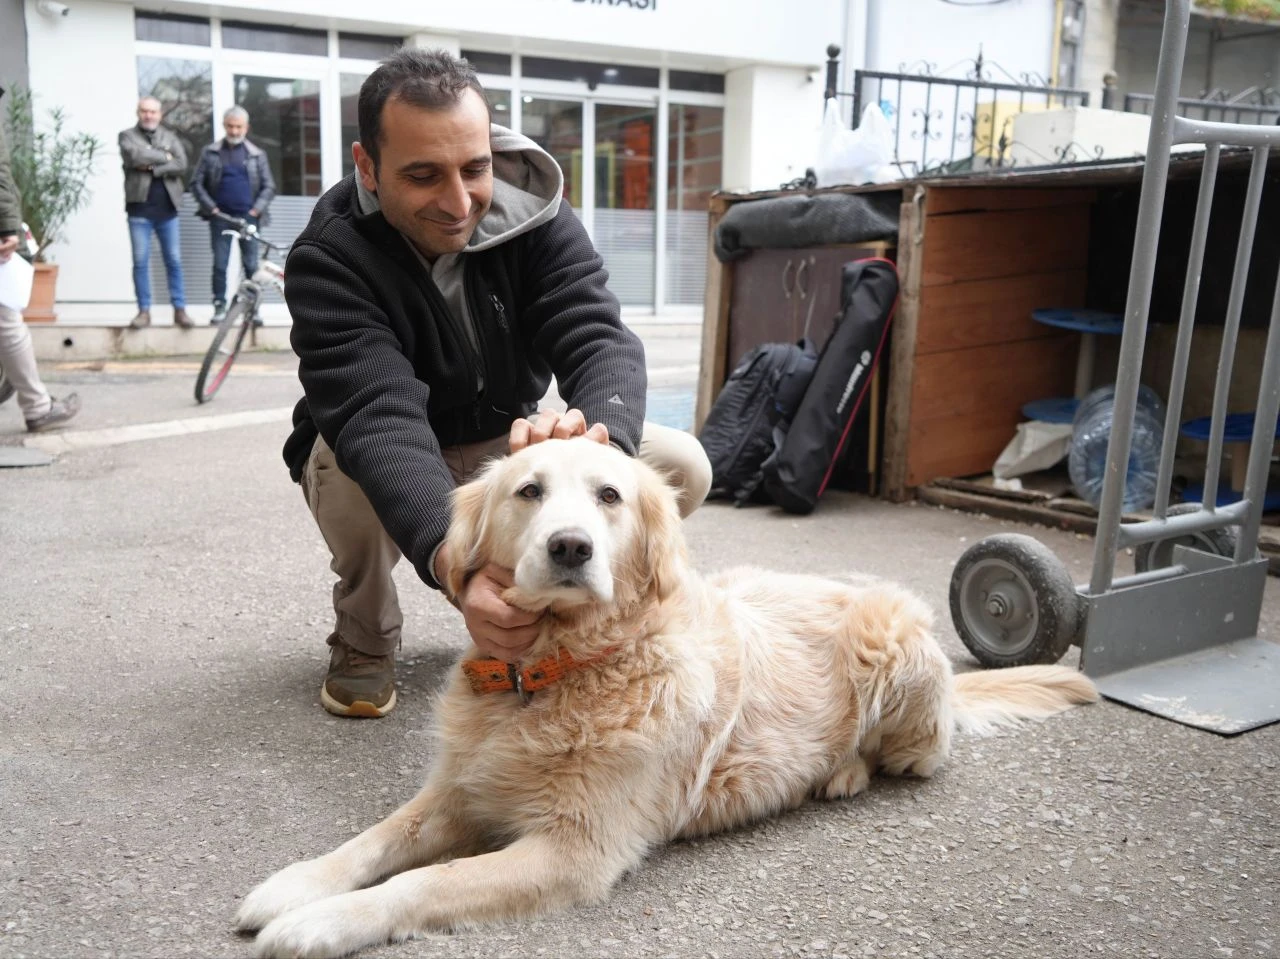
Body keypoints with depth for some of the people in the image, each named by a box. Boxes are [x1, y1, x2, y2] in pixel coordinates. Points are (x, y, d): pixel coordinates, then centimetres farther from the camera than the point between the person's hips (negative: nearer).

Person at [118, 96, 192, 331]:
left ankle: (180, 309, 8)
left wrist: (153, 168, -13)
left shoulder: (170, 136, 12)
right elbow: (136, 156, -14)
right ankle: (144, 311, 5)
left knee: (174, 260, 3)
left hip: (167, 208, 2)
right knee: (140, 261, 0)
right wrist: (164, 157, -6)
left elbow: (181, 164, -4)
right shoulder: (127, 136, 7)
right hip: (139, 208, -1)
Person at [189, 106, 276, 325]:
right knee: (220, 264, 0)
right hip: (220, 217, 0)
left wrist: (256, 209, -5)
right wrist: (210, 207, -4)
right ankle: (219, 307, 7)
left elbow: (269, 186, 7)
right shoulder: (210, 153, 8)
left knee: (251, 265, 1)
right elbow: (196, 183, 7)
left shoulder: (257, 155, 8)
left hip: (248, 217, 0)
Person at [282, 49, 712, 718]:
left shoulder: (537, 217, -15)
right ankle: (365, 639, -4)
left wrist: (597, 431, -55)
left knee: (680, 467, -18)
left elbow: (599, 340, -29)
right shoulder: (329, 258, -26)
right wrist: (452, 560, -60)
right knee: (351, 467, -38)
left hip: (510, 445, 3)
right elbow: (376, 417, -41)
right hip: (378, 461, -2)